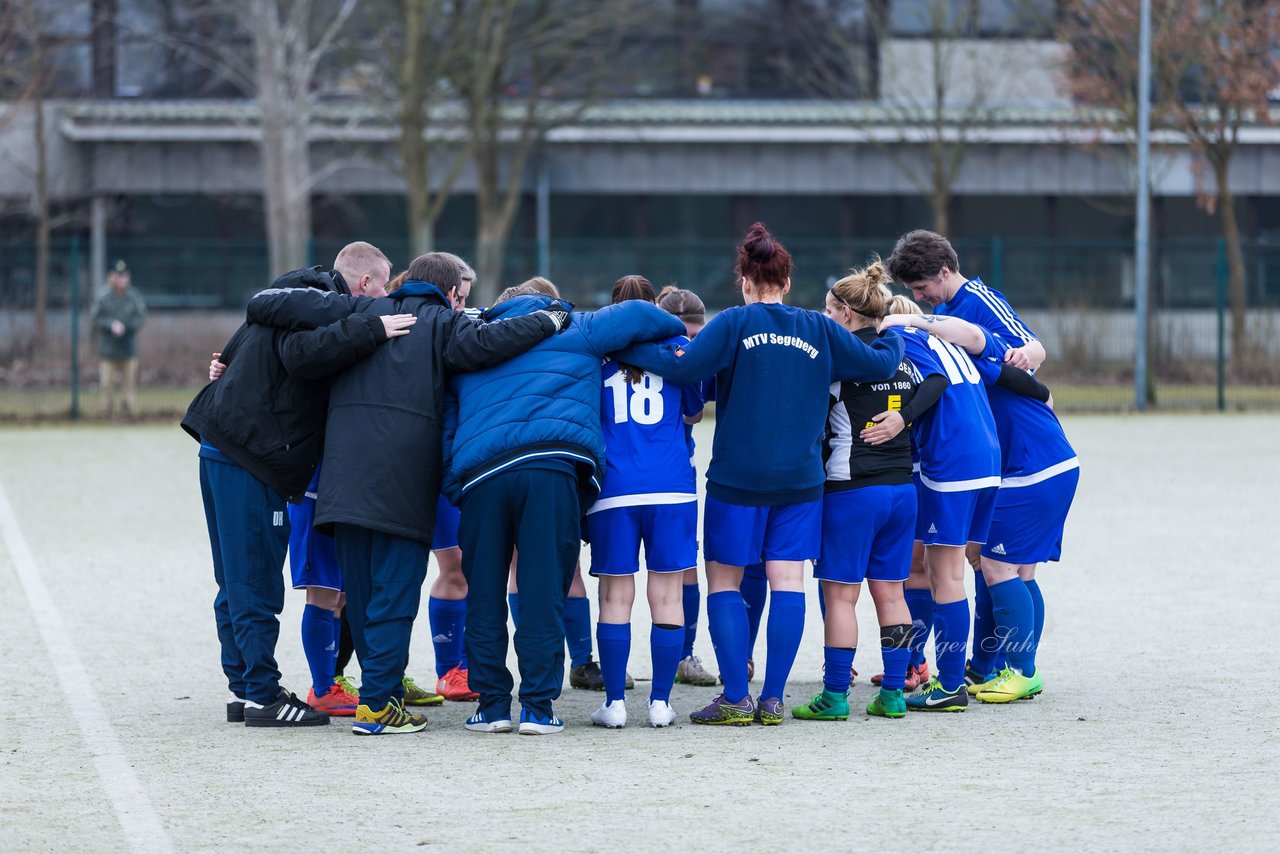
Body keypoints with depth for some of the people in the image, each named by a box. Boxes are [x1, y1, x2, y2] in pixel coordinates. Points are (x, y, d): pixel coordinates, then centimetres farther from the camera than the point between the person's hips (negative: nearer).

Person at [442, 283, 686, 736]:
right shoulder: (574, 331, 22)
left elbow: (447, 426, 23)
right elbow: (640, 316, 13)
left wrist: (453, 488, 24)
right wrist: (679, 330, 32)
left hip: (480, 475, 2)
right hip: (553, 470, -2)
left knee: (484, 595, 9)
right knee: (543, 591, 0)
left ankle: (492, 704, 8)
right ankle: (538, 707, -2)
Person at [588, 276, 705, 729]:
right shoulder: (677, 346, 8)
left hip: (614, 488, 0)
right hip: (672, 488, 0)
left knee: (615, 597, 4)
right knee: (667, 597, 4)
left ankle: (614, 703, 2)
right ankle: (660, 703, 4)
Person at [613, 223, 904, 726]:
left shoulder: (734, 323, -6)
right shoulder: (819, 330, 5)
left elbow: (684, 367, -18)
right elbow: (878, 365, 11)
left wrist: (628, 350, -8)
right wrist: (894, 340, 32)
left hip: (737, 476, -3)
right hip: (801, 477, 3)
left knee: (724, 582, 5)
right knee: (787, 582, 4)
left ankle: (735, 698, 0)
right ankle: (773, 699, 1)